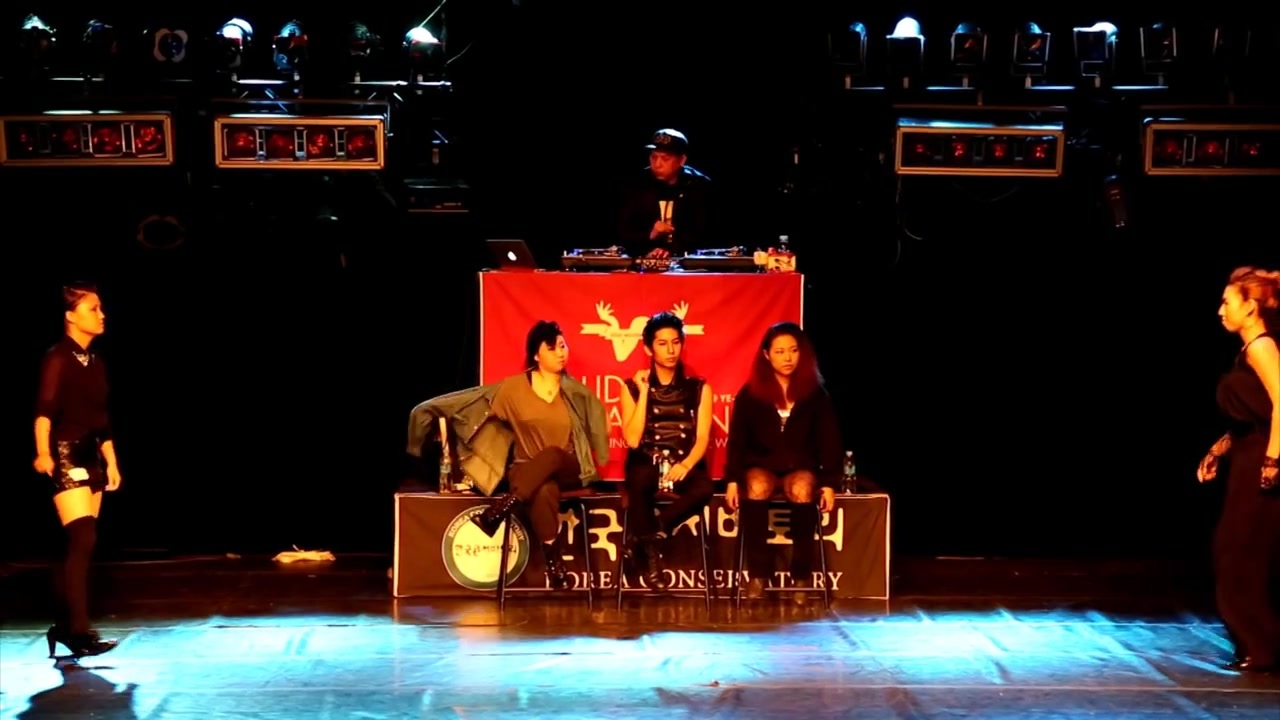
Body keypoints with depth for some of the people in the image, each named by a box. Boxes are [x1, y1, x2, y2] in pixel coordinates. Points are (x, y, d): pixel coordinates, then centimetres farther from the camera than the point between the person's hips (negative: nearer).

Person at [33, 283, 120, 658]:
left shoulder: (95, 361, 14)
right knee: (83, 541, -16)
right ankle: (78, 630, -15)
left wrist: (111, 461, 20)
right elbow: (44, 409, -20)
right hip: (65, 456, -8)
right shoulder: (58, 357, -9)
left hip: (90, 457, 8)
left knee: (79, 546, 8)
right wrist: (43, 452, -33)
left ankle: (64, 625, 16)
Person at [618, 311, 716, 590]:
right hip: (647, 462, -1)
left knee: (705, 487, -35)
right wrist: (644, 392, -8)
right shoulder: (633, 387, 5)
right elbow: (632, 439, -7)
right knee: (640, 478, -39)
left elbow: (702, 438, -2)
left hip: (683, 465, 1)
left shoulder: (699, 388, 8)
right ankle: (651, 555, -22)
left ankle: (643, 538, -19)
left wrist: (686, 465, -23)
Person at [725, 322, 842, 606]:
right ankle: (757, 574, -29)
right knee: (756, 488, -36)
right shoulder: (750, 393, 0)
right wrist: (732, 480, -9)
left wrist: (829, 483, -8)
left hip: (800, 466, 0)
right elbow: (737, 439, 1)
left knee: (803, 491, -36)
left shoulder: (815, 394, 1)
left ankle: (801, 575, -27)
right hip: (760, 464, 0)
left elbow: (829, 441, 2)